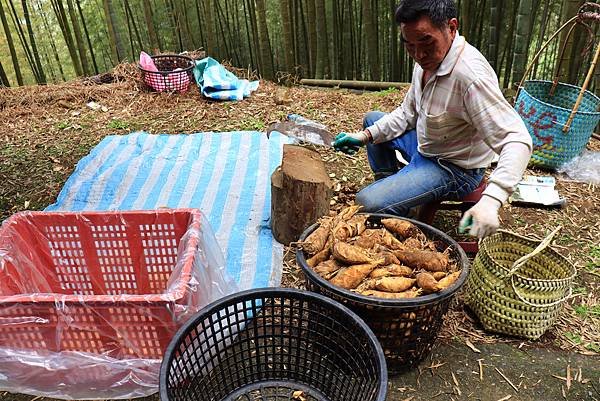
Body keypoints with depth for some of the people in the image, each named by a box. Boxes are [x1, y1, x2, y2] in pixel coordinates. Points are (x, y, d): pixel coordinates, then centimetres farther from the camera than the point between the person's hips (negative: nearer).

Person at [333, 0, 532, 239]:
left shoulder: (471, 75, -33)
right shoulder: (428, 58, -4)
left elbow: (518, 140, -36)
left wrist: (491, 201, -49)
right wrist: (366, 136, -2)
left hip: (455, 168, -9)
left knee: (367, 203, -25)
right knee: (372, 119, 21)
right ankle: (387, 183, 32)